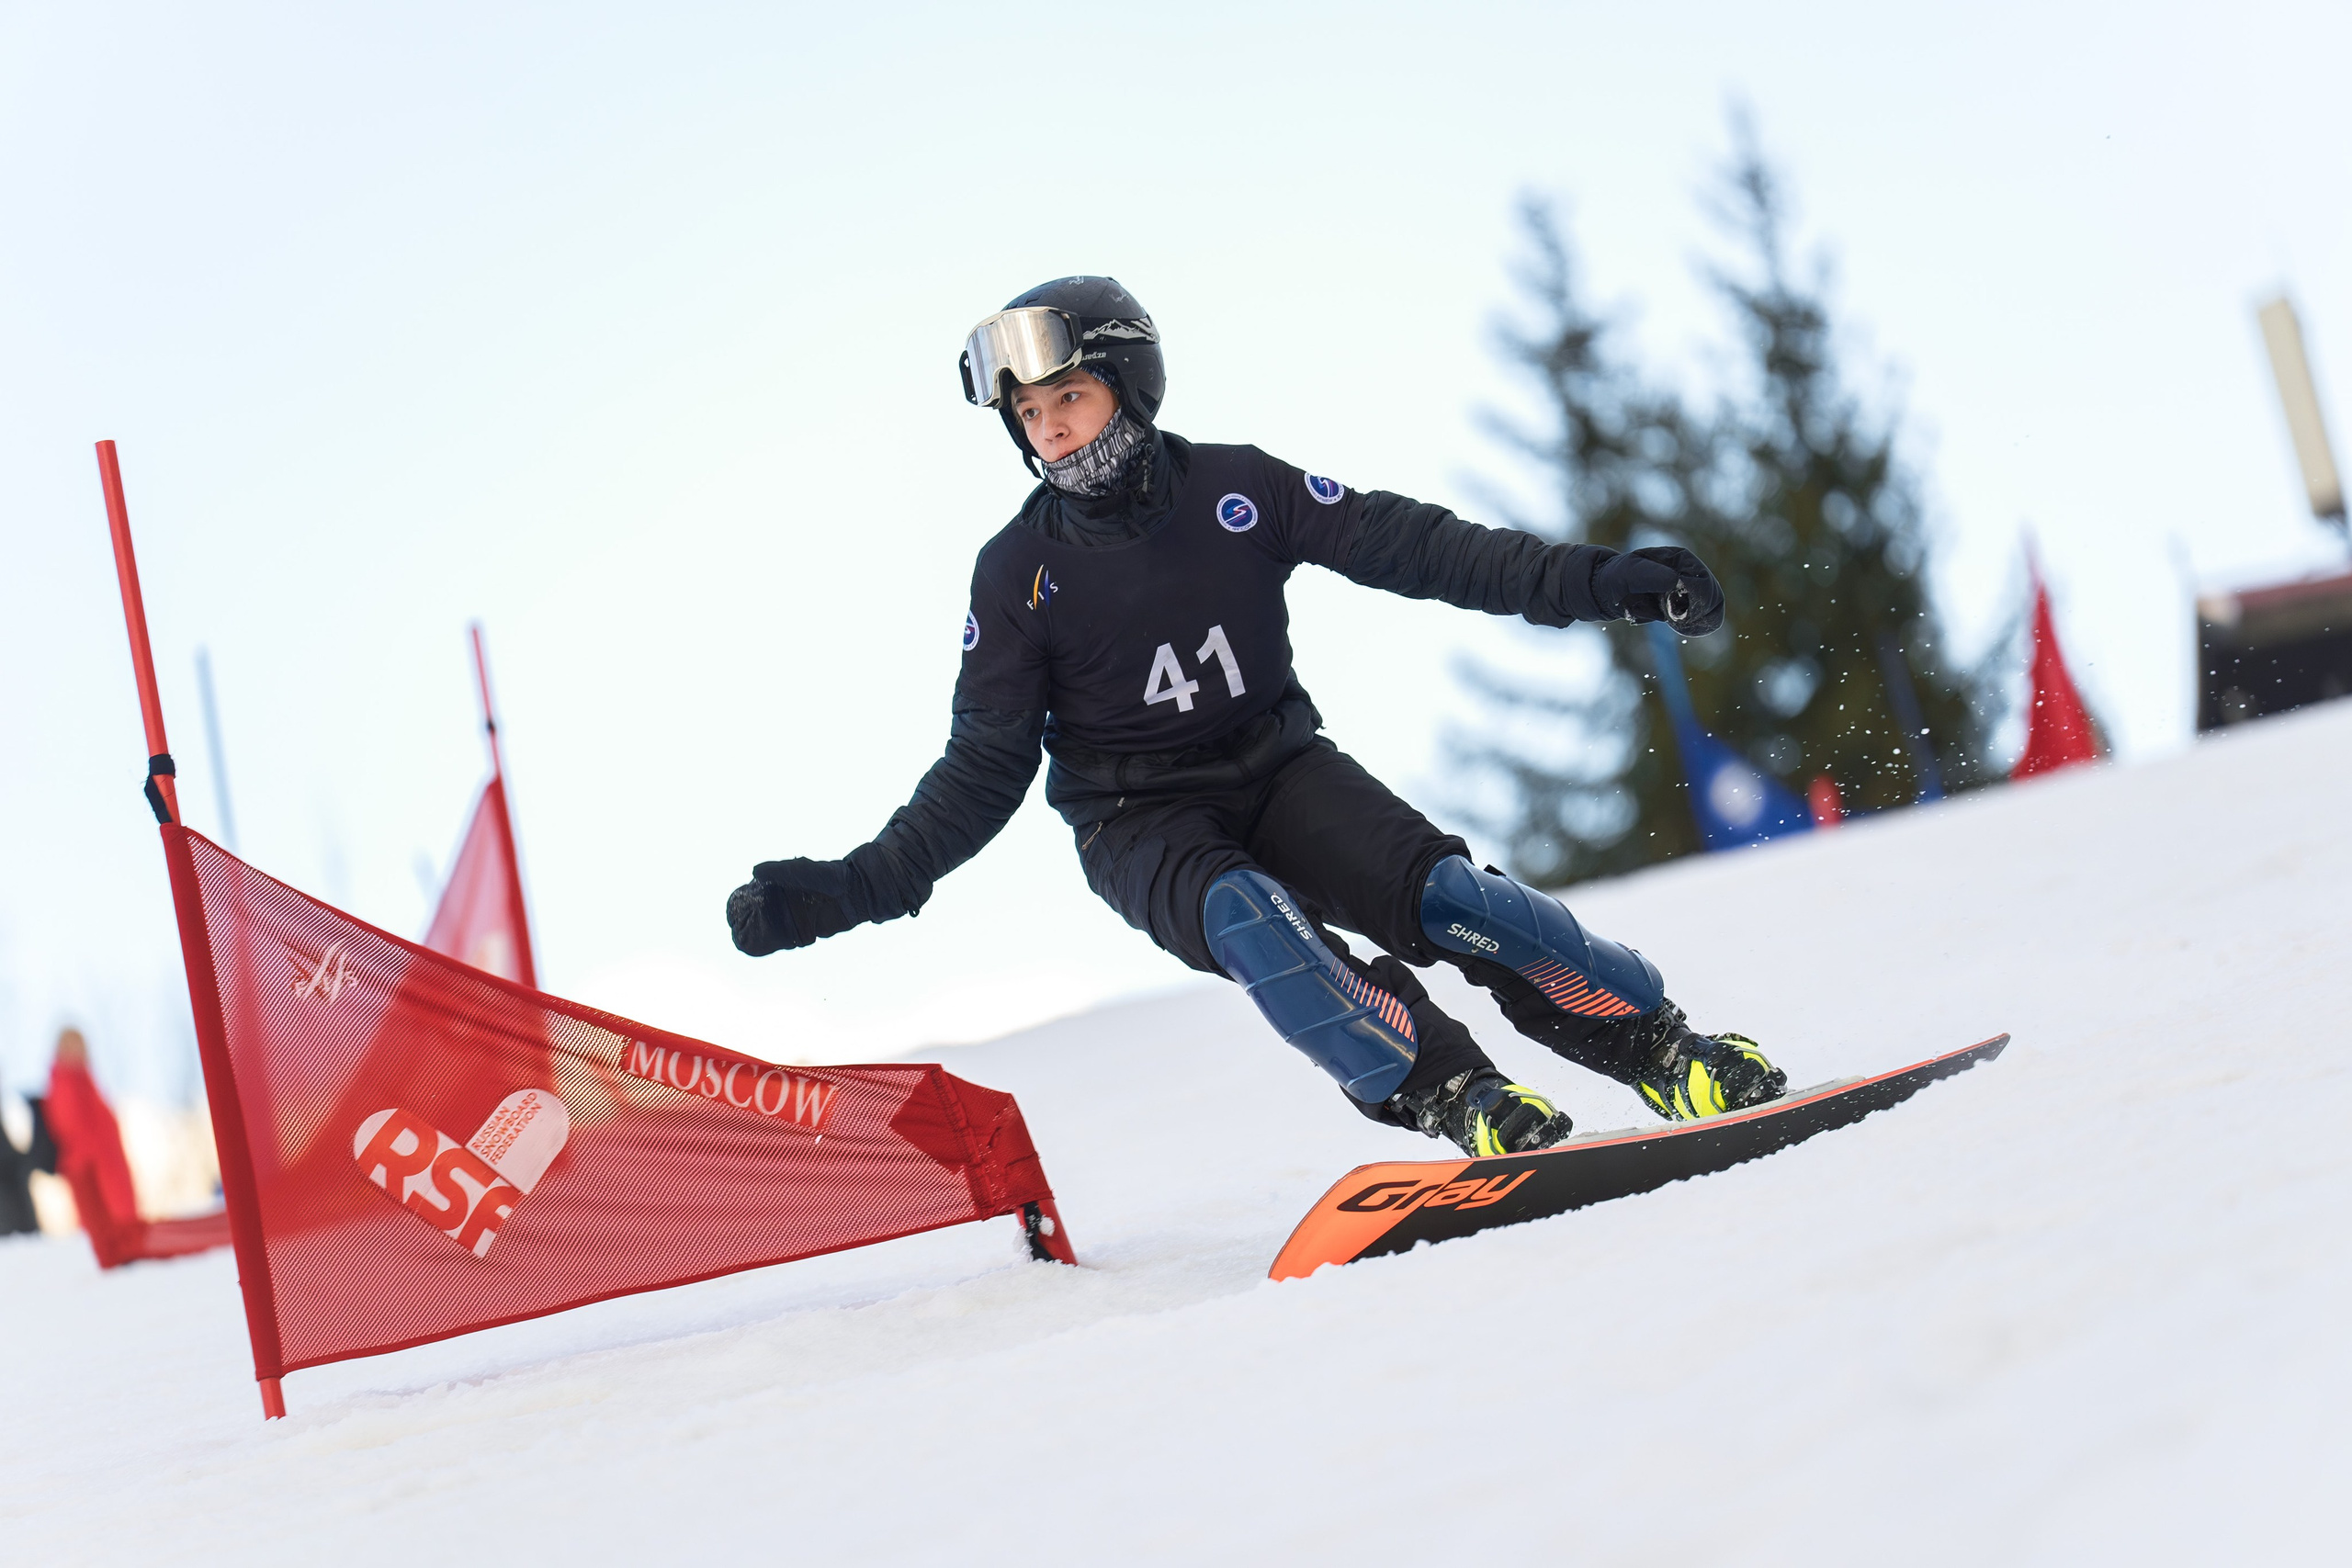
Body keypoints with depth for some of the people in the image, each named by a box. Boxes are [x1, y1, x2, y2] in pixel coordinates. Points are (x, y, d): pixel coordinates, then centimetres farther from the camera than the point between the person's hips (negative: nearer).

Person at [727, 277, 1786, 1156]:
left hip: (1279, 770, 1)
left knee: (1440, 894, -24)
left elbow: (1411, 545, -6)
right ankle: (1463, 1104, -41)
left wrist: (1592, 581, -16)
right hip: (1142, 825, -1)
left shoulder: (1238, 491, -4)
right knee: (1246, 917, -34)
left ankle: (1670, 1054, -16)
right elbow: (984, 770, -1)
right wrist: (856, 889, -12)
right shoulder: (1017, 574, -5)